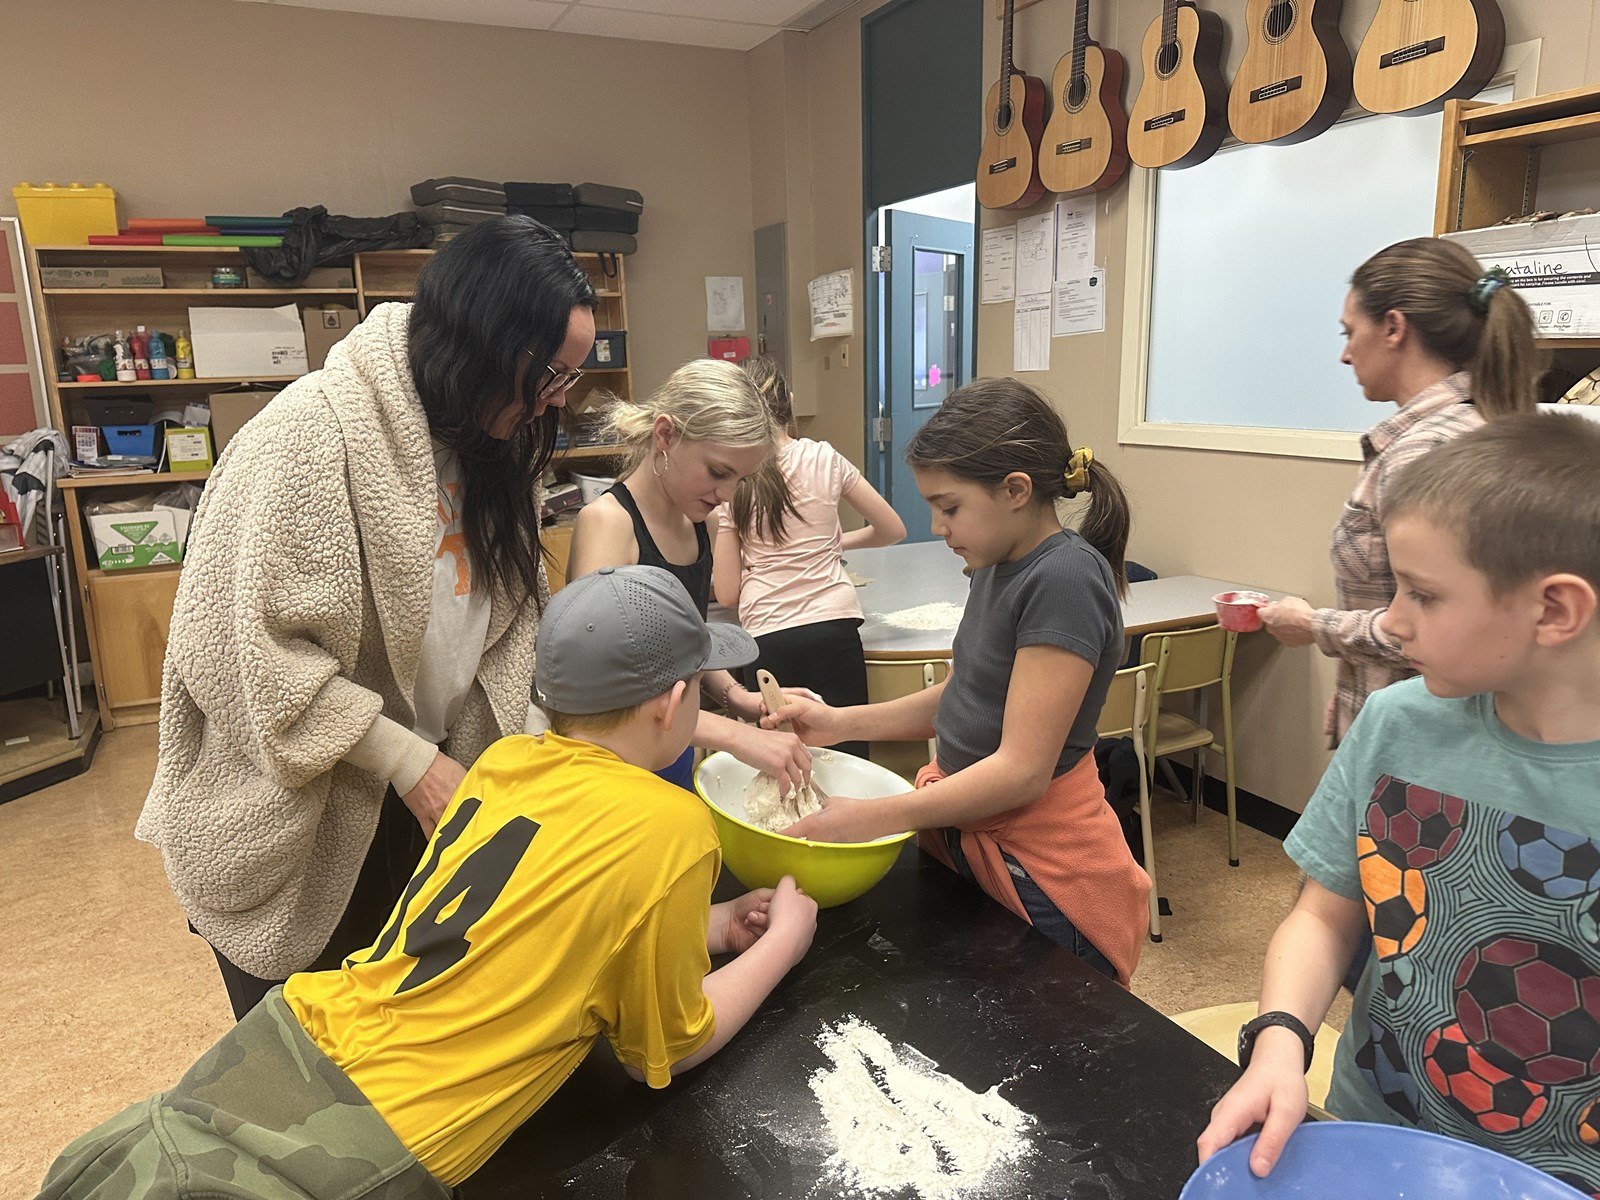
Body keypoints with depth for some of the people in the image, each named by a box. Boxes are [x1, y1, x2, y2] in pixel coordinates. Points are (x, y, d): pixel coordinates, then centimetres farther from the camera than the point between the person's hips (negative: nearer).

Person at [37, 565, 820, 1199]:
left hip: (289, 1041, 7)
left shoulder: (505, 760, 4)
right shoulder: (669, 827, -16)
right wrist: (787, 938, 11)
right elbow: (663, 1054, -1)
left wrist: (706, 926, 19)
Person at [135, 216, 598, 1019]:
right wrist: (407, 760, -21)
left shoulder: (481, 447, 3)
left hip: (417, 801, 6)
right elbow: (246, 645, -23)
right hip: (293, 825, -6)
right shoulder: (314, 430, -21)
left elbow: (508, 618, 4)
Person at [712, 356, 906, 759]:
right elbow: (893, 529, 13)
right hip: (834, 627, 1)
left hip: (767, 638, 0)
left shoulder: (728, 483, 1)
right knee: (848, 755, 6)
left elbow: (727, 594, 1)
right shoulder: (824, 458, 4)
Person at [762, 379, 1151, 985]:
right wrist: (839, 722, 1)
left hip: (1042, 874, -8)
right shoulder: (1000, 566, 5)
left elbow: (1023, 770, -26)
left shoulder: (1066, 578, -24)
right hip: (969, 841, 8)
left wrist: (869, 819, -24)